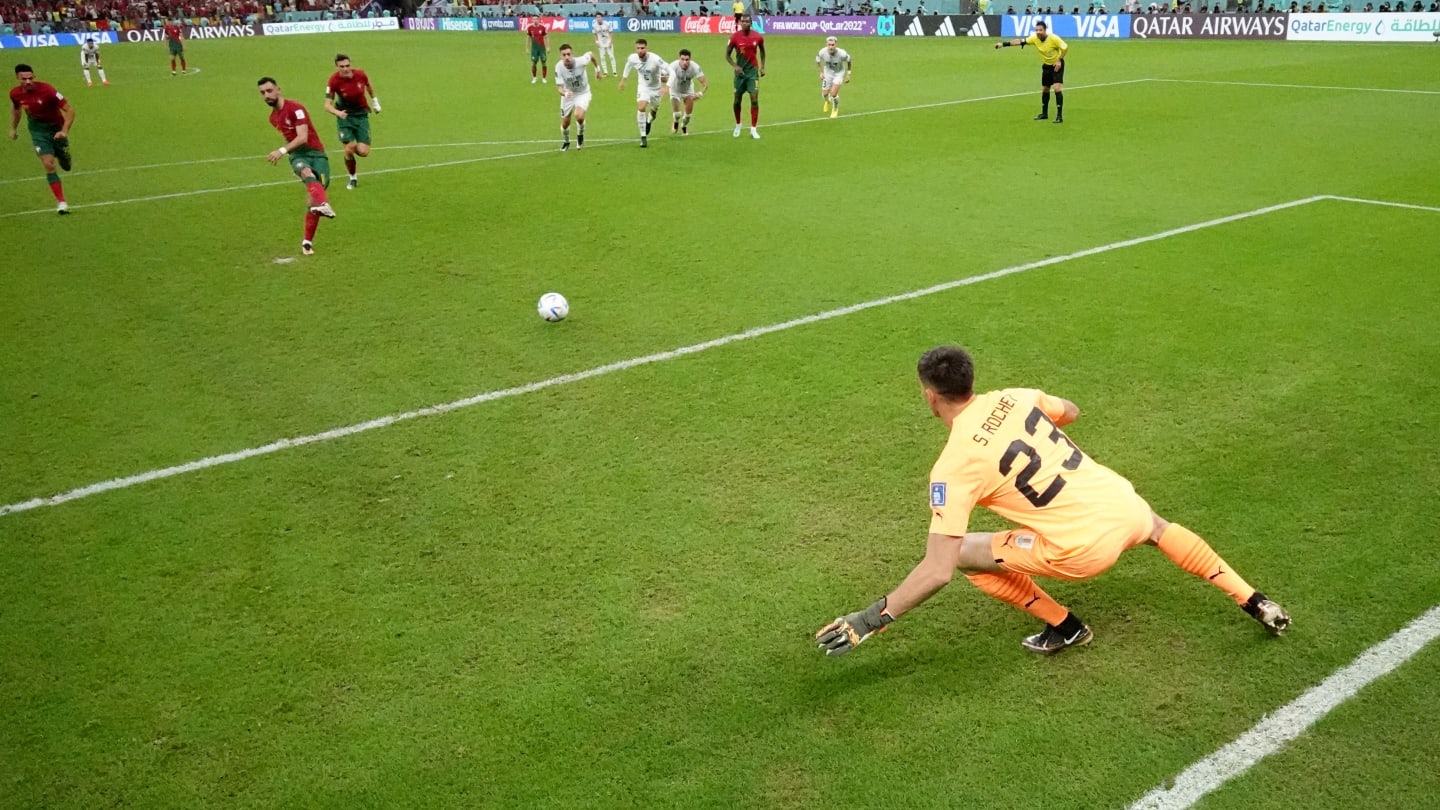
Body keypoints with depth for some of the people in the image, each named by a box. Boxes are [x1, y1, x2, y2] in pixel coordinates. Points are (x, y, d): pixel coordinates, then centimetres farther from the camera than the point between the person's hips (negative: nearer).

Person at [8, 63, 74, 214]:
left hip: (56, 129, -1)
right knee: (49, 165, -14)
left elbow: (70, 110, -22)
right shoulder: (15, 94, -11)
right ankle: (61, 202, -11)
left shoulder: (47, 90, -25)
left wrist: (64, 131, -32)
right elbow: (15, 109, 13)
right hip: (38, 131, 1)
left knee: (66, 165, 15)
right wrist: (13, 128, 19)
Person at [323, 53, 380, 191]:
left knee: (363, 152, -11)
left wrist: (374, 101, 21)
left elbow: (369, 86, 11)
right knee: (349, 150, -11)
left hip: (361, 115, 1)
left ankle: (356, 146, 30)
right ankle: (353, 178, 15)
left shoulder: (360, 75, -14)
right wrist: (338, 112, -40)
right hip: (345, 116, -1)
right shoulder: (334, 81, -19)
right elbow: (327, 105, -20)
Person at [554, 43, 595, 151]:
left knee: (579, 116, -29)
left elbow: (591, 54, -6)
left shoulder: (580, 61, -29)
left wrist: (597, 68, 8)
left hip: (583, 93, -2)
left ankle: (580, 134, 6)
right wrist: (564, 93, -48)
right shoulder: (559, 68, -26)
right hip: (568, 94, 2)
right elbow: (560, 88, -25)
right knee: (565, 123, 9)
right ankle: (566, 142, 43)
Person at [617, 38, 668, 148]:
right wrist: (623, 81, 15)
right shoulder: (632, 58, -19)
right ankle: (643, 137, -12)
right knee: (641, 108, -21)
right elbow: (628, 68, 5)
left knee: (654, 109, 19)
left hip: (655, 87, 0)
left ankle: (649, 122, 57)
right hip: (643, 86, 0)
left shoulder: (655, 59, -30)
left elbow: (668, 71, -22)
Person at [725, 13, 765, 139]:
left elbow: (762, 50, 16)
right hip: (740, 71, 0)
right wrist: (735, 66, -14)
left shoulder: (758, 37, -4)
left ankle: (754, 129, -4)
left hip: (753, 71, 0)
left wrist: (762, 66, 9)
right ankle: (738, 125, 30)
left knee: (754, 99, -10)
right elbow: (727, 55, 1)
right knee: (737, 100, 6)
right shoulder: (735, 37, -8)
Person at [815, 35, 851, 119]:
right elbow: (818, 60, -2)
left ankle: (835, 110, 18)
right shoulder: (822, 52, -27)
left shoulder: (841, 53, -32)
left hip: (839, 72, -2)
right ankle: (828, 101, 47)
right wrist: (821, 72, 0)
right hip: (828, 72, 2)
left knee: (833, 94, -15)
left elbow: (848, 61, -9)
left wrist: (848, 74, -4)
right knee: (825, 94, 6)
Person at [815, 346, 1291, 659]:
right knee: (1158, 528, 42)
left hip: (1086, 548, -7)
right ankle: (1255, 603, 49)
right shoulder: (1015, 397, 2)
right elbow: (1070, 411, 27)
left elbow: (938, 571, -20)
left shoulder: (953, 466, -16)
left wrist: (866, 622, -14)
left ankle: (1065, 628, 19)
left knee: (966, 554, 3)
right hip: (1124, 503, 7)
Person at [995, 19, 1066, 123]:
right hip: (1046, 66, 6)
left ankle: (1059, 116, -16)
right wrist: (1003, 44, -25)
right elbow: (1019, 41, -17)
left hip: (1057, 65, -6)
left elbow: (1065, 47, -14)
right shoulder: (1034, 38, -13)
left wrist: (1060, 60, -20)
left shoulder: (1053, 38, -25)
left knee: (1057, 88, -18)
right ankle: (1044, 113, 32)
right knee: (1045, 89, 14)